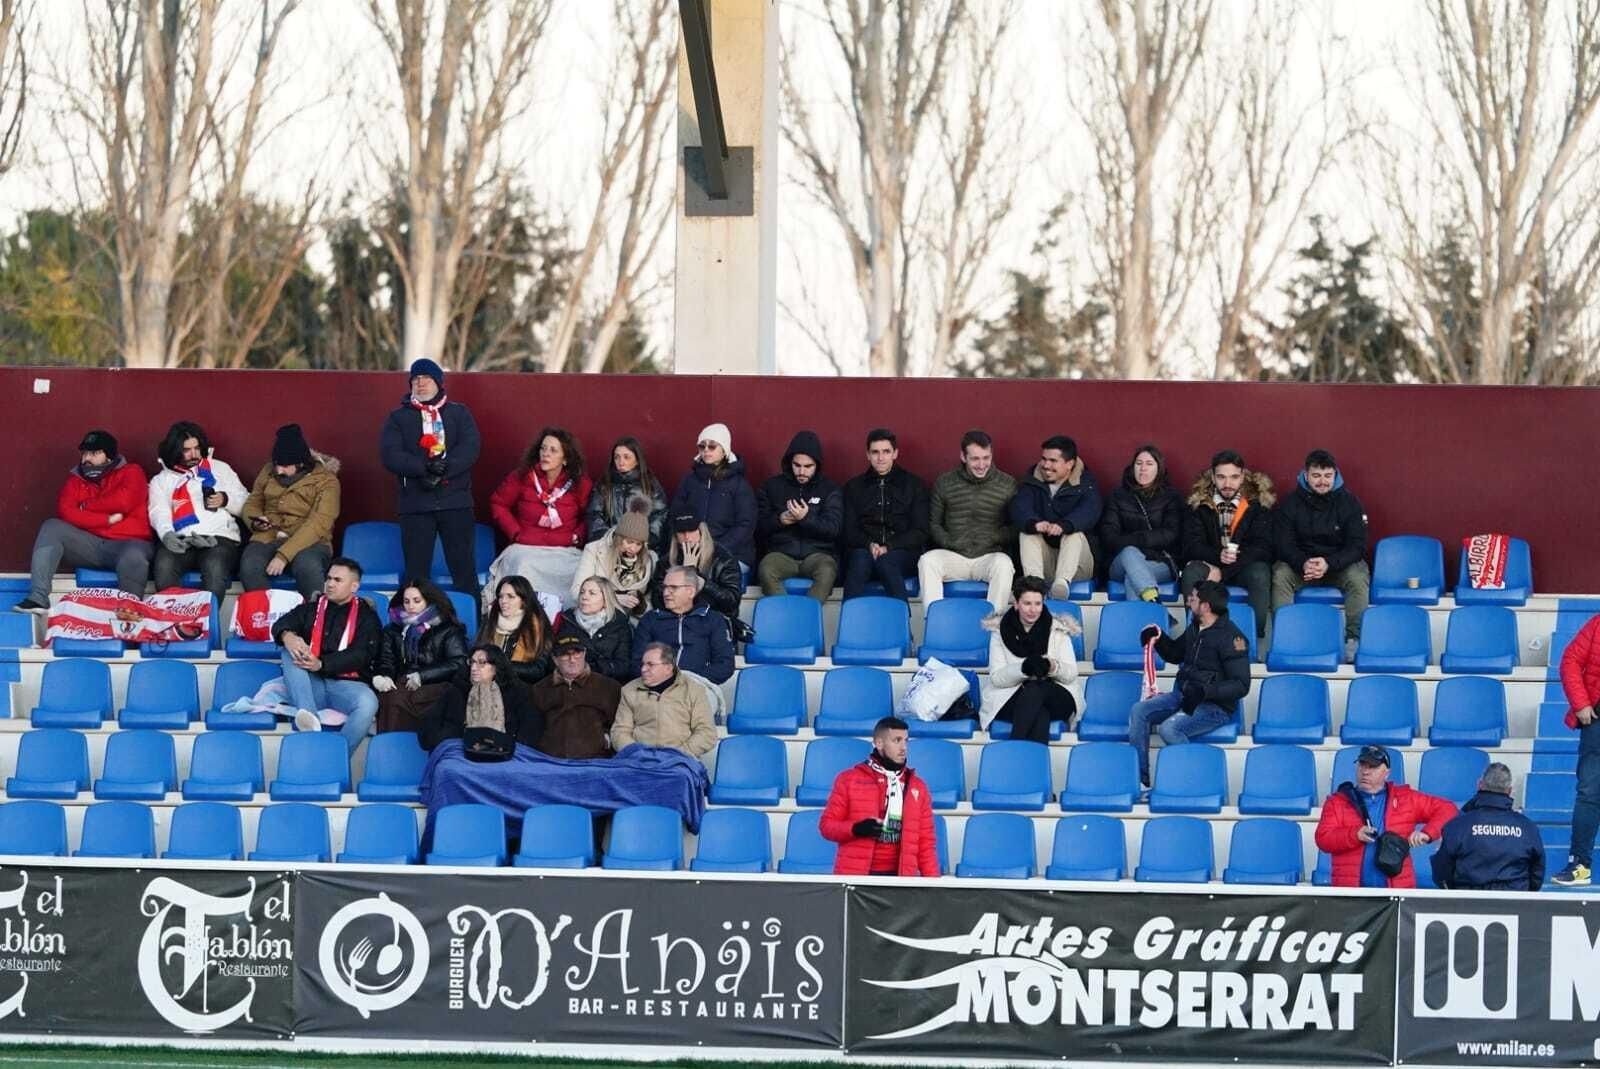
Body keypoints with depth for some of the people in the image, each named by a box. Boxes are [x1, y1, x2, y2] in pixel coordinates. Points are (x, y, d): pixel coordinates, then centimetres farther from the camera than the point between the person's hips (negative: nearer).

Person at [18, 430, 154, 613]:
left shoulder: (130, 472, 7)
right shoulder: (76, 479, 15)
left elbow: (123, 502, -13)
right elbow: (65, 512, -3)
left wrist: (86, 506, 0)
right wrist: (107, 519, -10)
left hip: (128, 542, -4)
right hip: (90, 545, 4)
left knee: (133, 559, -39)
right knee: (51, 527, -17)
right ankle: (38, 598, -28)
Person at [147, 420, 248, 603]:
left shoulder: (220, 469, 22)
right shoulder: (161, 480, 20)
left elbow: (245, 504, 20)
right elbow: (159, 513, 4)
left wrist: (226, 500, -2)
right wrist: (167, 534, -18)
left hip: (219, 538, -1)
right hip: (181, 540, 1)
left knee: (215, 567, -36)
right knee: (164, 565, -34)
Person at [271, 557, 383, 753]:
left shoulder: (365, 616, 12)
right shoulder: (312, 608, 21)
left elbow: (361, 655, -4)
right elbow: (282, 625, 3)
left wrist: (321, 664, -21)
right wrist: (287, 636, -24)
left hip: (347, 683, -3)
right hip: (311, 685, 3)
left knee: (368, 703, -35)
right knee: (290, 653, -23)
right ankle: (310, 716, -41)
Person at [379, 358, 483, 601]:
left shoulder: (458, 413, 13)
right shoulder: (398, 417, 12)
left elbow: (471, 448, -2)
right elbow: (391, 456, -2)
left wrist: (443, 470, -17)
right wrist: (425, 467, -17)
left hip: (455, 501, -1)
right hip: (415, 505, 1)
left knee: (463, 567, -5)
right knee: (416, 570, 0)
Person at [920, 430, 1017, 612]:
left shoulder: (1008, 485, 6)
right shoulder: (944, 483, 10)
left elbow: (1017, 528, 8)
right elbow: (934, 523, 13)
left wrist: (994, 538, -9)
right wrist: (948, 542, -5)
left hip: (990, 555, -1)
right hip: (953, 555, 1)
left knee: (1003, 564, -35)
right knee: (927, 561, -29)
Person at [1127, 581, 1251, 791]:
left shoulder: (1231, 637, -15)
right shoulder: (1195, 628, 11)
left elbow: (1241, 685, -19)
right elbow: (1174, 654, 30)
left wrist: (1204, 691, -30)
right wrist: (1158, 638, 8)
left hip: (1215, 705, -8)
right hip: (1181, 695, 8)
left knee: (1169, 728, -31)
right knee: (1138, 711, -10)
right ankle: (1140, 781, -11)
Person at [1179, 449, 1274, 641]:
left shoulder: (1259, 501, -2)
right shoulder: (1198, 502, 2)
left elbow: (1263, 547, -10)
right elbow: (1190, 545, -4)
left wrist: (1222, 573, -20)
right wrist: (1218, 555, -26)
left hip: (1245, 567, -1)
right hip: (1208, 564, 1)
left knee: (1260, 573, -34)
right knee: (1191, 572, -32)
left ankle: (1256, 634, -27)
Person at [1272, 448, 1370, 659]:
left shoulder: (1349, 503, -3)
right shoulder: (1289, 504, -2)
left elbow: (1357, 546, -9)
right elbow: (1282, 545, -7)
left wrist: (1329, 563, -28)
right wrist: (1303, 564, -30)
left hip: (1340, 565, -1)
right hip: (1300, 563, 1)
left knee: (1358, 578, -31)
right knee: (1280, 575, -29)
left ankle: (1354, 640, -29)